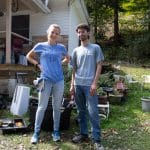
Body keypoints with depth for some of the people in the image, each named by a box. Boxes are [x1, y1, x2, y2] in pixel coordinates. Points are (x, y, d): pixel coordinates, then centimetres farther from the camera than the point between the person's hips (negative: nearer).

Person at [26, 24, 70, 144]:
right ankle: (36, 133, 14)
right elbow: (29, 56, 13)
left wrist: (60, 64, 5)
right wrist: (38, 64, 0)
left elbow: (68, 58, 21)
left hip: (59, 80, 2)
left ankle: (56, 132, 23)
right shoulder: (40, 46, 1)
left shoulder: (61, 47, 4)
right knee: (42, 107, 1)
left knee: (57, 107, 9)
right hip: (46, 80, -1)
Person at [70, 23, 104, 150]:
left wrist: (94, 83, -11)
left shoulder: (96, 48, 4)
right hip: (78, 85, 5)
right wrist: (72, 85, 8)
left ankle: (97, 139, 2)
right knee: (81, 111, 11)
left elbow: (99, 66, -2)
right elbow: (74, 70, 16)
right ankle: (83, 134, 24)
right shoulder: (76, 51, 14)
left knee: (93, 112, -6)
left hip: (89, 85, -4)